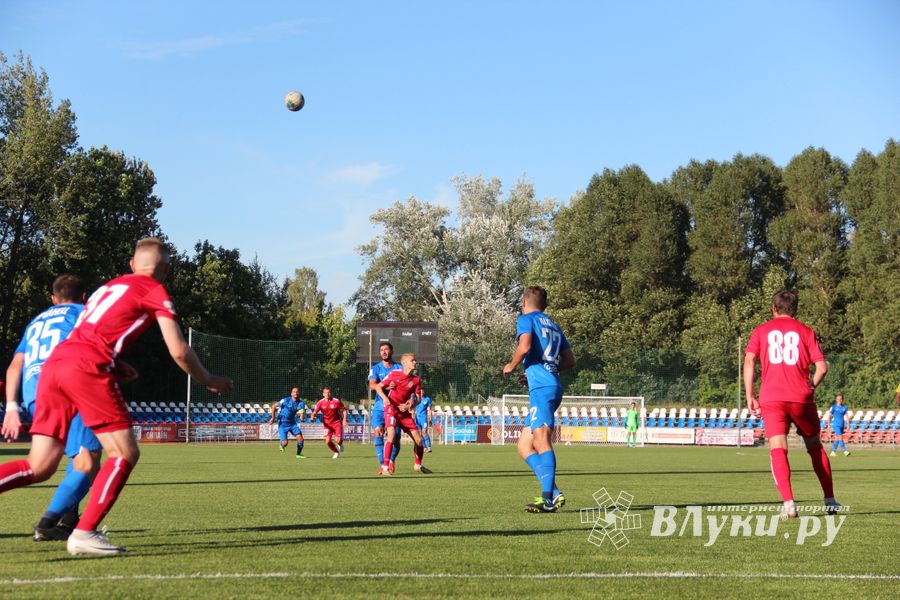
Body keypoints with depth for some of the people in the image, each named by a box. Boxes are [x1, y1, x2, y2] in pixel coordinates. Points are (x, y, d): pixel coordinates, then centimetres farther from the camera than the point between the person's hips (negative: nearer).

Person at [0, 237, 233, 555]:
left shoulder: (109, 286, 31)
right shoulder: (155, 291, 9)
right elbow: (178, 351, 4)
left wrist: (117, 365, 43)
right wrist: (210, 381, 19)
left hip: (54, 363, 7)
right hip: (88, 369, -7)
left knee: (40, 467, 6)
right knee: (125, 454, 2)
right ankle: (84, 534, -6)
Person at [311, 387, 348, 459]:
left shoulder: (336, 401, -12)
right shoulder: (320, 403, -8)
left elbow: (344, 410, -1)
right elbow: (315, 412, -9)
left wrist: (344, 420, -13)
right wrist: (312, 417, -32)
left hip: (337, 423, -2)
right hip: (327, 424, 2)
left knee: (338, 441, -15)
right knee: (328, 441, -10)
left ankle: (340, 444, 25)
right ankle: (336, 452, 19)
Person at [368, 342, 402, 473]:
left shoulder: (400, 368, 7)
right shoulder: (375, 368, 6)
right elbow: (372, 386, -10)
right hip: (379, 407, 0)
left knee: (395, 439, -1)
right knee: (378, 432, -19)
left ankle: (391, 461, 26)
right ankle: (382, 464, -15)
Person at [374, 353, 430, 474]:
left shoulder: (416, 380, 3)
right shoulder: (394, 374, -7)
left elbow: (417, 398, 6)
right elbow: (378, 387, -3)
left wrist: (409, 405, -14)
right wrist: (385, 398, -20)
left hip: (404, 411, 5)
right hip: (391, 409, -5)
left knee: (418, 440, 4)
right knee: (392, 435, -25)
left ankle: (418, 465, 28)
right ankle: (385, 467, -19)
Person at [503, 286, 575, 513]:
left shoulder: (526, 319, 3)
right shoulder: (553, 325, 26)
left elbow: (524, 346, -16)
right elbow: (570, 360, 25)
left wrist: (511, 366, 1)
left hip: (541, 386, -8)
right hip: (553, 385, 8)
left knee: (541, 441, -18)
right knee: (523, 446, 9)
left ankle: (549, 497, -28)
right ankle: (553, 493, -2)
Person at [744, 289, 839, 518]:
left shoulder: (761, 331, 10)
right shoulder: (805, 331, 10)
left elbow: (749, 362, -1)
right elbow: (822, 367, 2)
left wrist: (750, 397, 0)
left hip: (771, 399, -1)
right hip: (801, 397, 1)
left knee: (778, 450, -8)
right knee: (815, 447, 18)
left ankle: (788, 502, -26)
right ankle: (830, 500, 22)